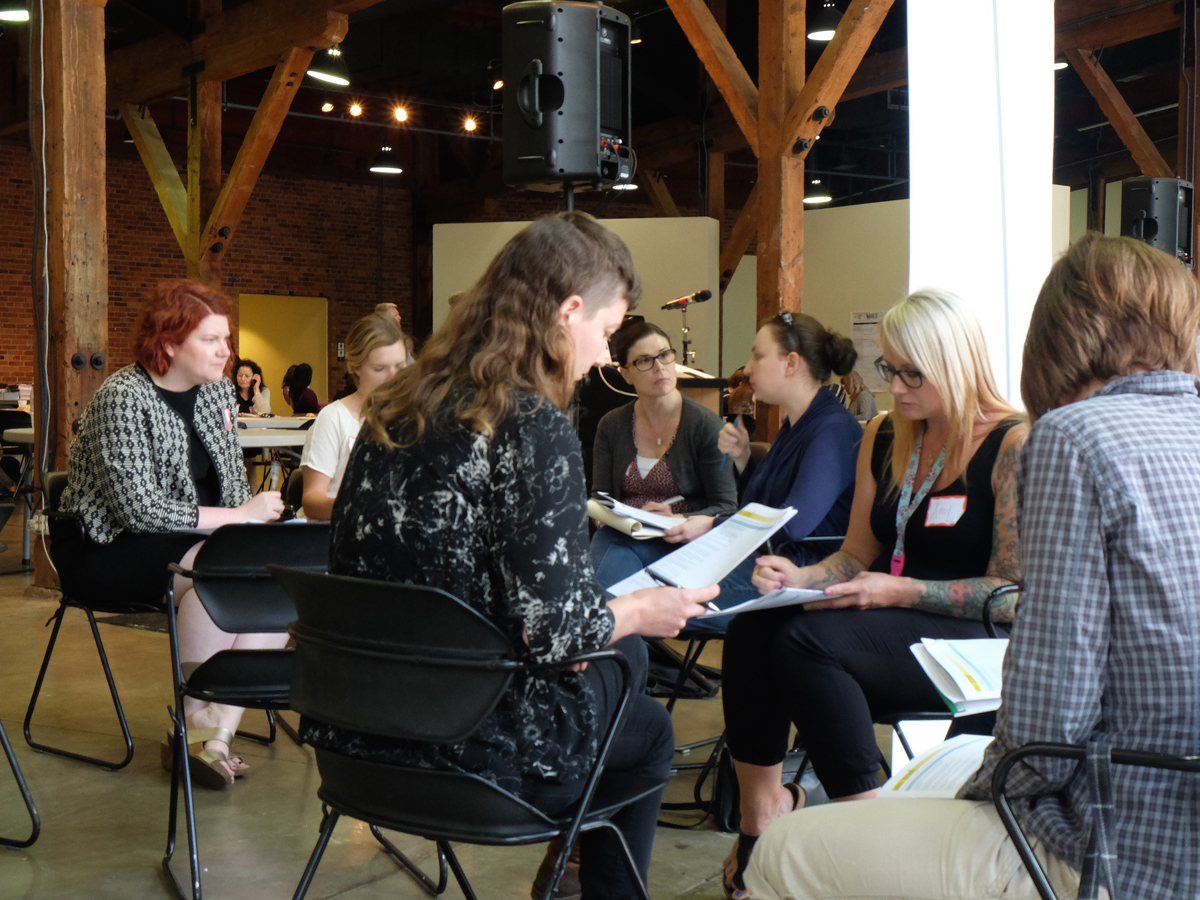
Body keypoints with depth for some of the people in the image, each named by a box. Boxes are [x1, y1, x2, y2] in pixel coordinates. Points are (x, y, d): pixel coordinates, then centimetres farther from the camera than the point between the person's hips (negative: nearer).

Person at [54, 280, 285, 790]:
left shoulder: (218, 390, 6)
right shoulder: (123, 398, -17)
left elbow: (234, 482, 12)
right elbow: (140, 509, -25)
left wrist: (257, 518, -10)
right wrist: (237, 517, -23)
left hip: (200, 540, 7)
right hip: (106, 550, -7)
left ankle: (216, 733, -19)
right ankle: (193, 725, -14)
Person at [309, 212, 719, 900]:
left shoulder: (396, 410, 5)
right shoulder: (534, 428, -19)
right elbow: (553, 628, -21)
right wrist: (640, 612, 0)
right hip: (473, 753, -7)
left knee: (618, 650, 28)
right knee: (649, 726, 22)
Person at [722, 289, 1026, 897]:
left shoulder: (1013, 446, -8)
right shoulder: (883, 438, 13)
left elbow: (1014, 593, -12)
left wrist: (901, 592, -19)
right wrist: (801, 577, -4)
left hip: (969, 644, -7)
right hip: (884, 629, 7)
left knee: (805, 639, -32)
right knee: (750, 631, -22)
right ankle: (761, 812, -17)